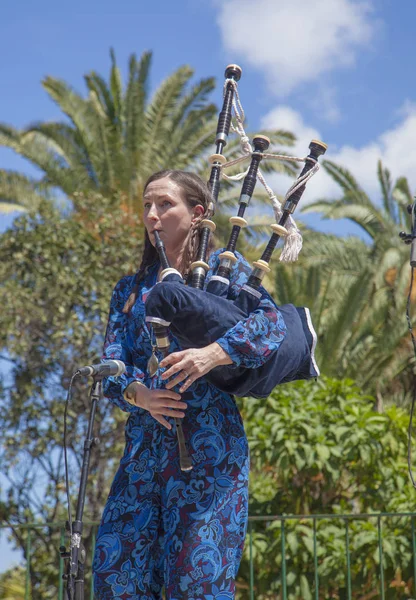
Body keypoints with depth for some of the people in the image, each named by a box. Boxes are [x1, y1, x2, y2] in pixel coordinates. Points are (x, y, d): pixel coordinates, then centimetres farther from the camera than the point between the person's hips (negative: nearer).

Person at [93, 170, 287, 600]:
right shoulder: (131, 289, 19)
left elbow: (272, 321, -10)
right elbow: (112, 365, 9)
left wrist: (213, 353, -26)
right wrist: (139, 393, -14)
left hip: (207, 447, -5)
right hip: (143, 446, 5)